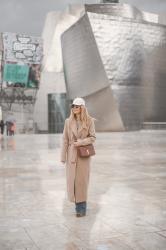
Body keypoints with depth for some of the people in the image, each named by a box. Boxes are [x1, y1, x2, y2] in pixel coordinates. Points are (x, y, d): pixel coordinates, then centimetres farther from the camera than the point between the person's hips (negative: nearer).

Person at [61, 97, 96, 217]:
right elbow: (65, 140, 3)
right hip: (71, 154, 2)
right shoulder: (68, 121, 2)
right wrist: (63, 156, 1)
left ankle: (82, 207, 13)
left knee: (82, 180, 2)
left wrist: (81, 142, -17)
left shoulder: (89, 121, -3)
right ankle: (78, 204, 22)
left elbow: (93, 137, -3)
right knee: (72, 179, 5)